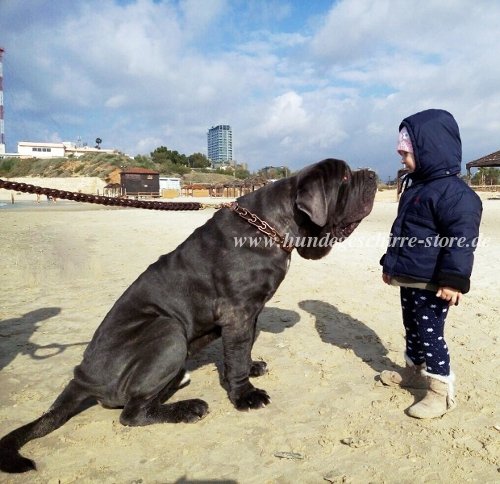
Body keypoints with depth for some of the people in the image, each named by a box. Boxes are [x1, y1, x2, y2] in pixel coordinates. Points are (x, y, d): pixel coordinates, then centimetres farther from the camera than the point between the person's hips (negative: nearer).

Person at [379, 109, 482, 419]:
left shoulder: (455, 192, -19)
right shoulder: (414, 187, 14)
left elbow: (462, 239, -24)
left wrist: (454, 279, -28)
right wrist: (390, 263, 24)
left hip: (432, 283, -10)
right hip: (408, 278, 10)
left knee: (430, 334, -2)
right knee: (412, 329, 20)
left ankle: (443, 391, 12)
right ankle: (415, 372, 37)